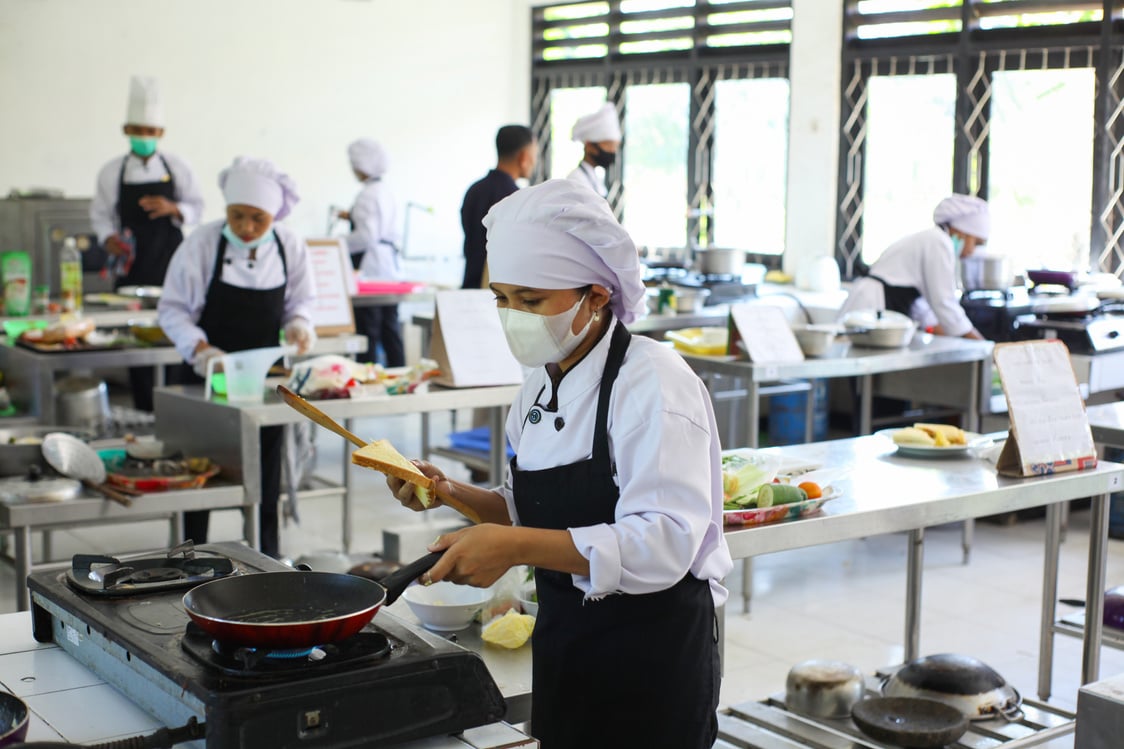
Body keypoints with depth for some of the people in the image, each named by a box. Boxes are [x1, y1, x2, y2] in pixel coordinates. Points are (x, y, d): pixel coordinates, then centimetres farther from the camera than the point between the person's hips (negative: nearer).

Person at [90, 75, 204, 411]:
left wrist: (174, 209, -13)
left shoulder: (177, 168, 5)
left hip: (170, 262, 0)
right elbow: (100, 214, 8)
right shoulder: (112, 171, 5)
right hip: (132, 263, 1)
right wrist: (108, 237, -11)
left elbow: (196, 207, 7)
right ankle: (144, 411, 9)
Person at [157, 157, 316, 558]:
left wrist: (298, 325, -15)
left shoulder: (291, 246, -5)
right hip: (210, 374, -2)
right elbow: (172, 310, -8)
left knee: (266, 466, 8)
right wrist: (199, 349, -23)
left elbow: (300, 302, 7)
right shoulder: (202, 244, -13)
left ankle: (267, 555, 21)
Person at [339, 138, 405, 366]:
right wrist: (353, 217, 26)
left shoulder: (367, 195, -14)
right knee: (390, 328, 12)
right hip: (389, 267, 9)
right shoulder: (385, 191, 14)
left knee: (367, 330, -6)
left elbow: (366, 236, -21)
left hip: (371, 269, -9)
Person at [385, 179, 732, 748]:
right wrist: (452, 493, -2)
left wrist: (515, 546, -34)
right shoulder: (543, 383, 7)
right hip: (565, 647, 8)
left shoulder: (653, 385, -19)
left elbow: (664, 543, -29)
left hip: (651, 655, -8)